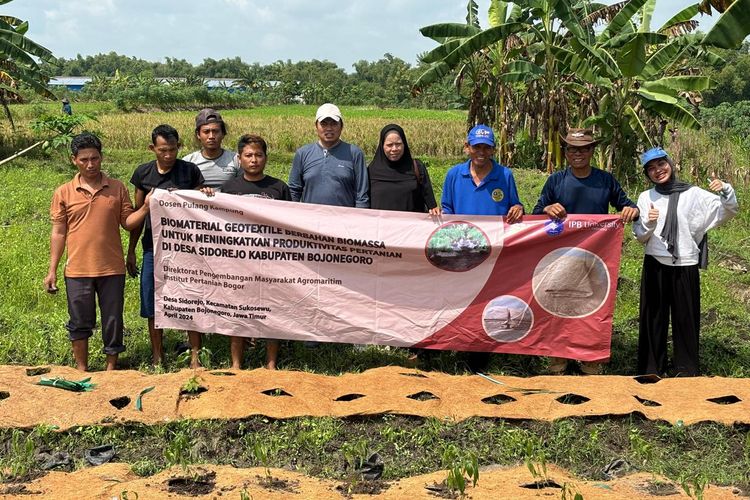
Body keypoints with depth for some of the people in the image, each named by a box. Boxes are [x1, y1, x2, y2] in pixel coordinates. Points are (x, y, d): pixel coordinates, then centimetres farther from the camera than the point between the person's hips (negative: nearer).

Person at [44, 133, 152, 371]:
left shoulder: (117, 188, 1)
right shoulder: (64, 193, -1)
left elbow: (128, 222, 3)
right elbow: (58, 232, 2)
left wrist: (146, 207, -16)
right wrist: (52, 270, 1)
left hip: (112, 269, 0)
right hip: (78, 270, 0)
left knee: (113, 320, 9)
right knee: (79, 322, 9)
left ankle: (111, 366, 26)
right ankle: (81, 370, 25)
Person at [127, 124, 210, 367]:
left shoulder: (190, 171, -2)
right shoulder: (143, 173, 4)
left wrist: (207, 196, -20)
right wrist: (131, 250, 11)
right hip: (154, 247, 2)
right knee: (153, 305, 7)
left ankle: (196, 356, 10)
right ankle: (157, 357, 21)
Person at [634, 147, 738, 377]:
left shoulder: (693, 194, -2)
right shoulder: (646, 198, 4)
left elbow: (727, 212, -6)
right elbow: (639, 236, 4)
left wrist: (726, 192, -25)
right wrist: (649, 224, -17)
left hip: (685, 266, -1)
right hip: (655, 265, 2)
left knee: (686, 318, 6)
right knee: (653, 317, 7)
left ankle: (687, 369, 19)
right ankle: (651, 368, 19)